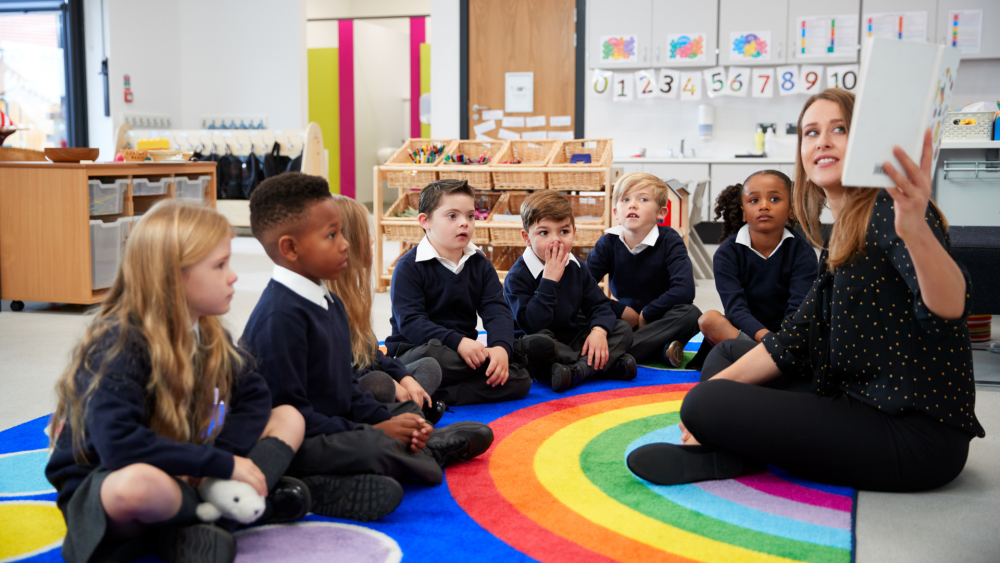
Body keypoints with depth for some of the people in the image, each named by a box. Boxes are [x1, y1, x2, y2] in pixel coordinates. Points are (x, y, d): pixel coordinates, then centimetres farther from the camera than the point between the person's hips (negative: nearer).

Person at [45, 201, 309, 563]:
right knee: (139, 483, -43)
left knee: (289, 419, 2)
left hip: (185, 479, 8)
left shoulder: (209, 335, 0)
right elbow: (119, 445, -34)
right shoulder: (118, 346, -23)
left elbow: (254, 394, 5)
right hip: (100, 490, -7)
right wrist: (223, 465, -30)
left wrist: (222, 456, -15)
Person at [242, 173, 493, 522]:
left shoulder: (329, 304, 13)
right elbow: (287, 410, -24)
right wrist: (373, 431, -21)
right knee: (378, 449, -30)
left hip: (336, 429, 10)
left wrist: (383, 420, -3)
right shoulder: (280, 317, -20)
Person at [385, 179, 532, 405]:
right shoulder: (409, 266, -7)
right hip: (414, 350, -6)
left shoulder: (480, 264, 10)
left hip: (466, 351, 6)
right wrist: (458, 342, -29)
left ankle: (435, 396, -22)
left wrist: (500, 347, -23)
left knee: (520, 381, -16)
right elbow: (410, 322, -17)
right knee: (433, 357, -42)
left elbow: (497, 311, -1)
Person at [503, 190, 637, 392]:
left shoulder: (575, 267, 4)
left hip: (573, 341, 7)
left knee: (623, 329, -6)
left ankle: (578, 370, -29)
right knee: (533, 344, -40)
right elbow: (531, 325, -27)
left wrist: (599, 330, -18)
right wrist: (549, 280, -28)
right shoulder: (517, 276, -16)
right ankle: (607, 364, -29)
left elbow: (599, 304, 5)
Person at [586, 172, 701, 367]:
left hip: (660, 320, -1)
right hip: (625, 320, 2)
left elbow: (685, 291, -24)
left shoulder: (670, 241, -10)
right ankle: (663, 352, -29)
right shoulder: (608, 243, -4)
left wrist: (646, 315, -19)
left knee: (690, 314, -34)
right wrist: (620, 311, -14)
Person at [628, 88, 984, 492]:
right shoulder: (843, 240, 16)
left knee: (709, 404, -20)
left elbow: (950, 307, -32)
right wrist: (718, 383, 3)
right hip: (865, 410, 10)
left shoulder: (888, 210, -12)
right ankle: (715, 449, -3)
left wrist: (917, 232, -51)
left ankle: (714, 454, 8)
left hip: (916, 434, -10)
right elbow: (792, 343, 14)